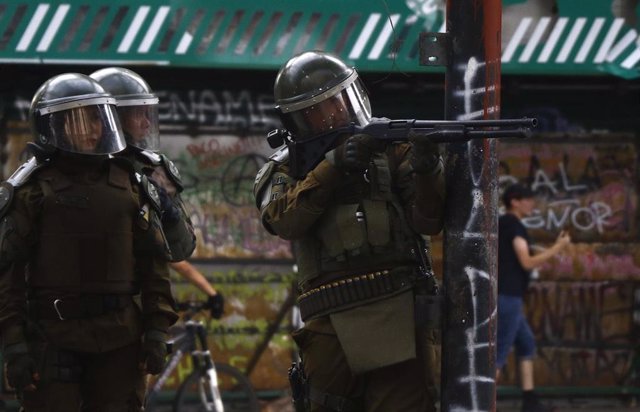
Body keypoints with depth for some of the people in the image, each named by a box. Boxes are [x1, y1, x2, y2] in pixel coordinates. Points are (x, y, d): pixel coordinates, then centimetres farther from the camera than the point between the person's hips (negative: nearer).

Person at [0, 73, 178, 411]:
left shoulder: (129, 185, 11)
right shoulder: (32, 189, -3)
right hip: (53, 336, -4)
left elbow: (153, 262, 13)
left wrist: (157, 330, 6)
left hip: (119, 339, 4)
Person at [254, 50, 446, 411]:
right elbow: (284, 219, -9)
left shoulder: (392, 147, 10)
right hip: (332, 327, 2)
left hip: (399, 316, -2)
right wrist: (334, 166, -17)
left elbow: (429, 220, 1)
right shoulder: (286, 168, 13)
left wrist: (426, 168, -18)